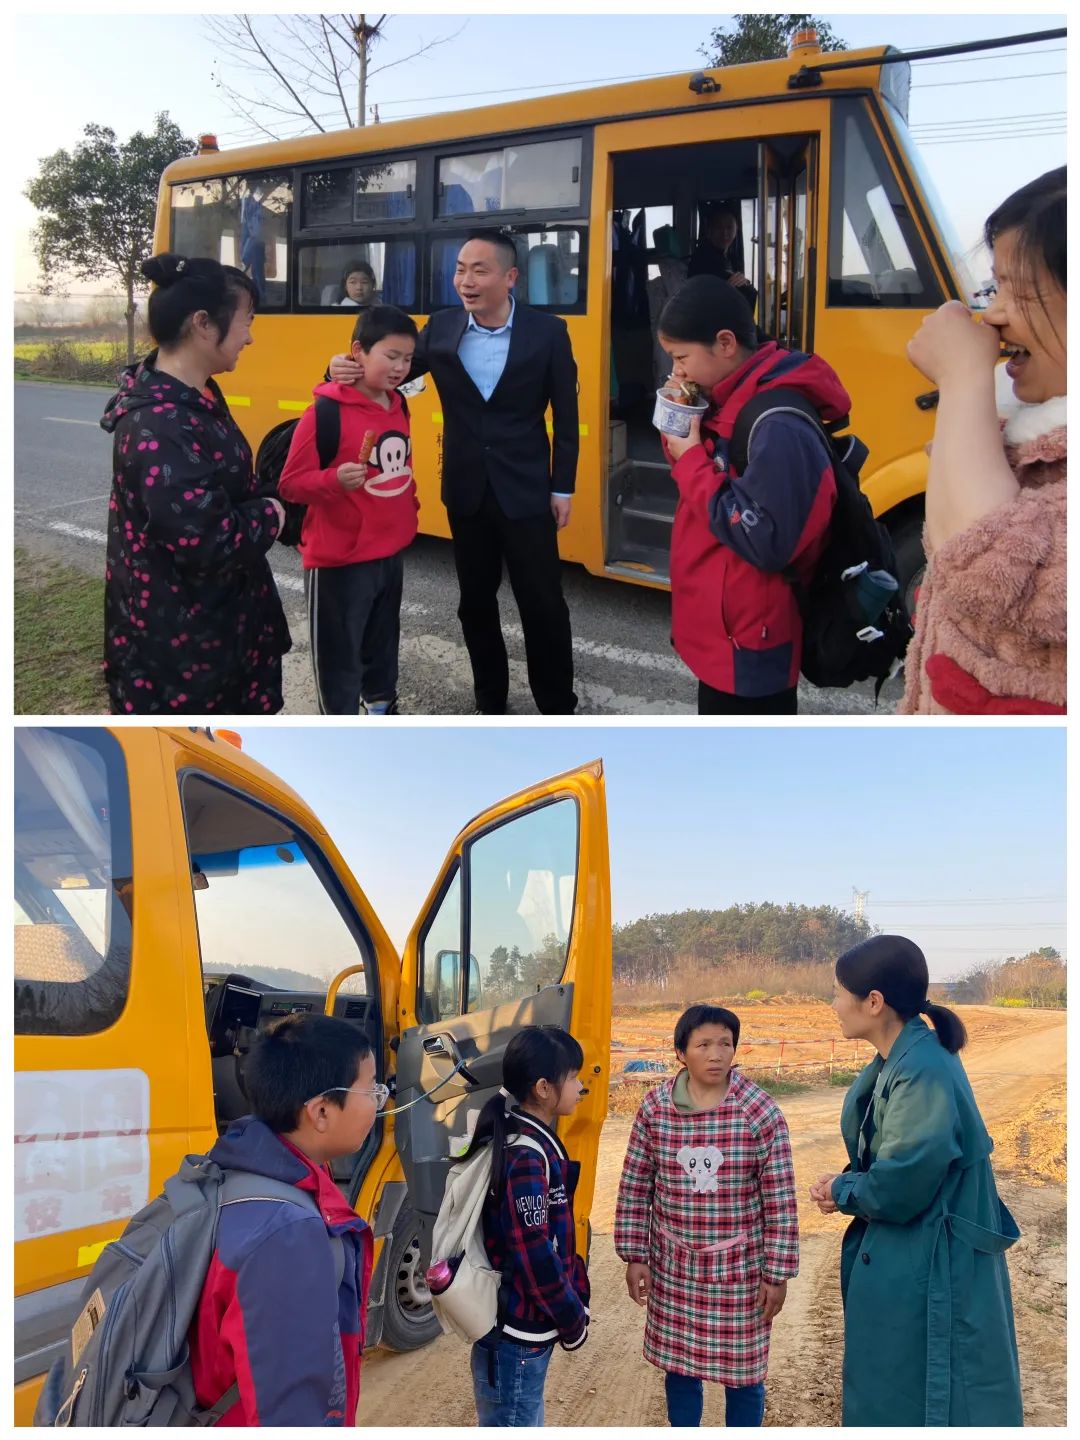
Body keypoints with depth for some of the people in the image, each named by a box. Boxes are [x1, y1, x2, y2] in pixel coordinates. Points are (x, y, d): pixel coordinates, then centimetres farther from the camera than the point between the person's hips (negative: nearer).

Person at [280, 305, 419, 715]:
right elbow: (290, 484, -17)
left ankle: (382, 709, 42)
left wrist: (409, 509, 13)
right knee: (339, 654, 3)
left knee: (383, 641, 23)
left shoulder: (398, 406, 6)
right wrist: (333, 481, -33)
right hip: (340, 560, -8)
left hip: (391, 553, 8)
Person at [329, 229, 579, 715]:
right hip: (466, 491, 3)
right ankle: (490, 702, 30)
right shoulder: (441, 328, -1)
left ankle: (558, 709, 16)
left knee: (543, 604, 2)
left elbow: (565, 417, -3)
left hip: (526, 491, -3)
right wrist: (348, 369, -15)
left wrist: (562, 487, -4)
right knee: (476, 601, 14)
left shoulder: (547, 332, -8)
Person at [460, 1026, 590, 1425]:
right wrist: (573, 1319, -11)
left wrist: (577, 1300, 9)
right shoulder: (525, 1158, -23)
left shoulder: (536, 1141, 6)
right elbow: (535, 1256, -23)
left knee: (525, 1424, 20)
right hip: (515, 1335, -9)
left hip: (526, 1327, 9)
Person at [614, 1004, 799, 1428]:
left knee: (743, 1371, 10)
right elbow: (635, 1187, 1)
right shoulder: (655, 1107, -7)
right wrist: (634, 1255, 1)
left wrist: (777, 1272, -7)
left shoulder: (761, 1113, -13)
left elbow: (780, 1199, -8)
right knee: (678, 1365, 16)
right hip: (673, 1266, 2)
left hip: (740, 1268, -2)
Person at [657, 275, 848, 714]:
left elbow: (764, 543, -28)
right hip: (722, 633, 10)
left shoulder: (780, 426, -25)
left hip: (750, 647, -10)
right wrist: (680, 432, -4)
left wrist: (691, 458, -21)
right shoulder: (733, 401, 5)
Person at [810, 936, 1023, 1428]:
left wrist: (840, 1191, -8)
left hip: (928, 1274, -9)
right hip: (900, 1261, 9)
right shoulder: (896, 1061, 4)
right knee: (885, 1397, 21)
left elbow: (899, 1188, -26)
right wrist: (844, 1185, -4)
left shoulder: (922, 1072, -26)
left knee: (920, 1405, 5)